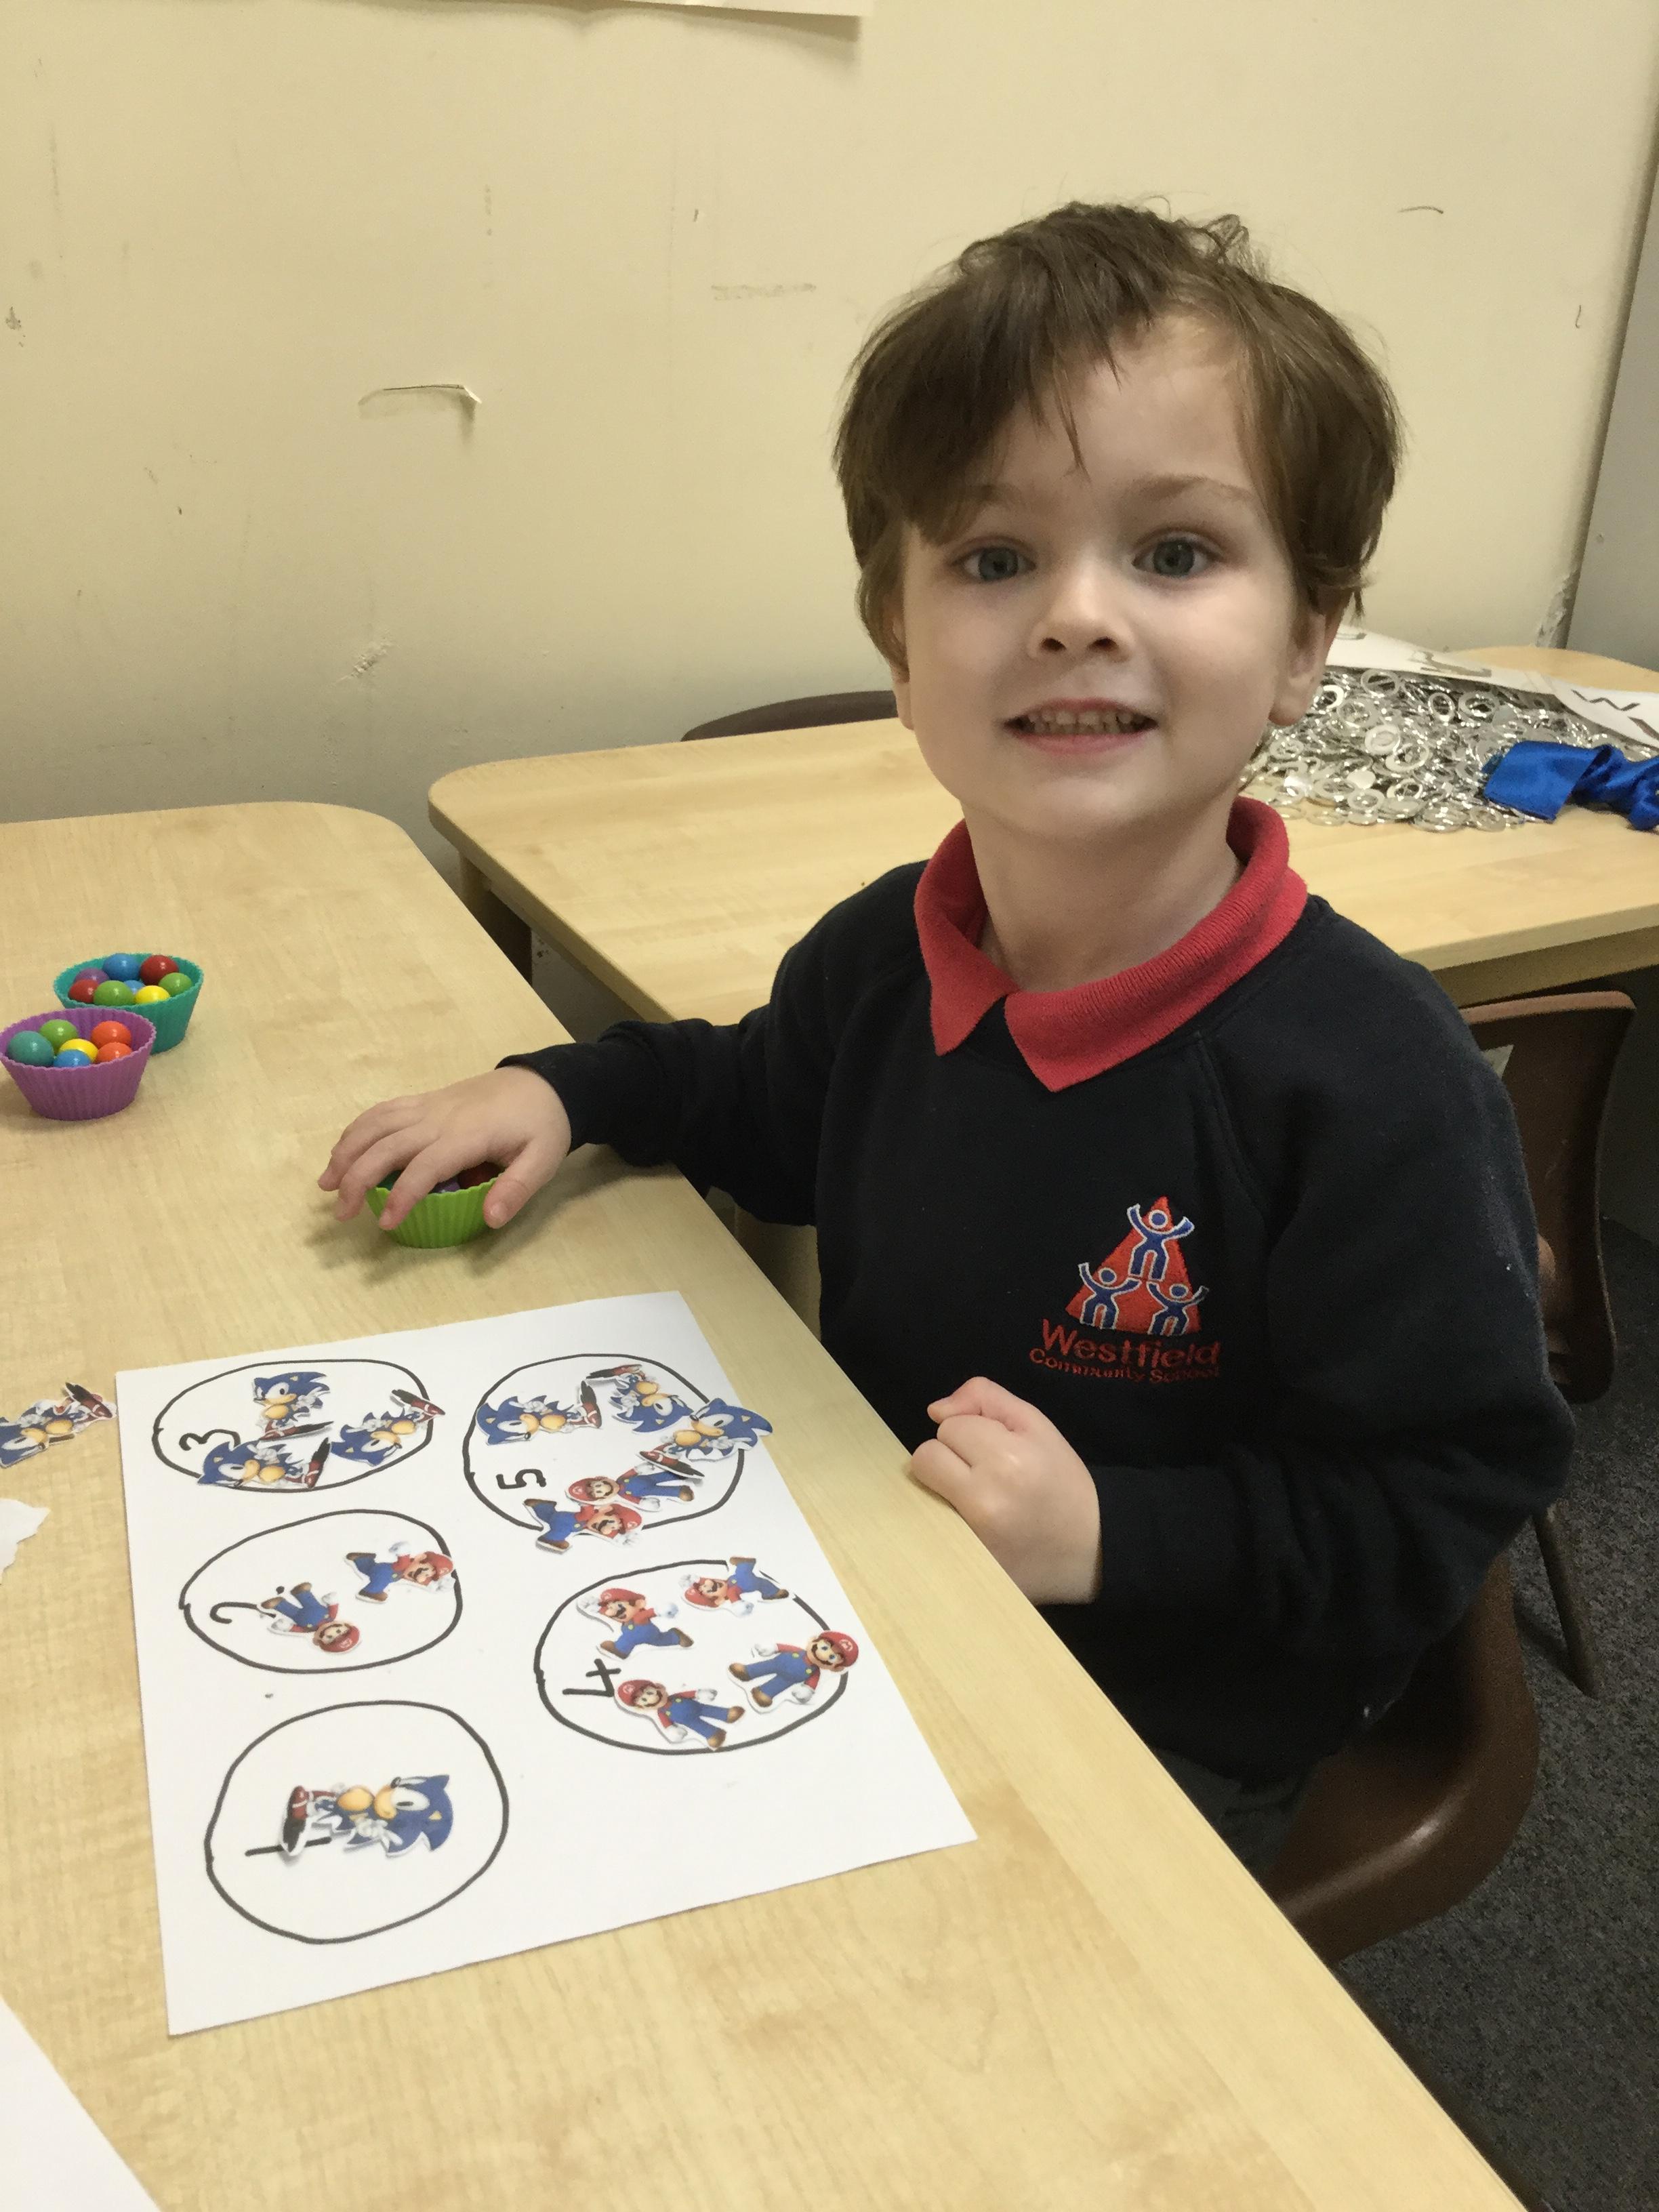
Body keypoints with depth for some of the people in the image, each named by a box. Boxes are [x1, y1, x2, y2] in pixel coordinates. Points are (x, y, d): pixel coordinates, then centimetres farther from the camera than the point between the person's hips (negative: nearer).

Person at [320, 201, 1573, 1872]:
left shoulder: (1373, 1083, -27)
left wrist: (1119, 1531, -26)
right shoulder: (884, 953, -7)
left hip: (1166, 1726, -5)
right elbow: (771, 1106, 17)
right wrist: (567, 1089, 2)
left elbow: (1443, 1497, -17)